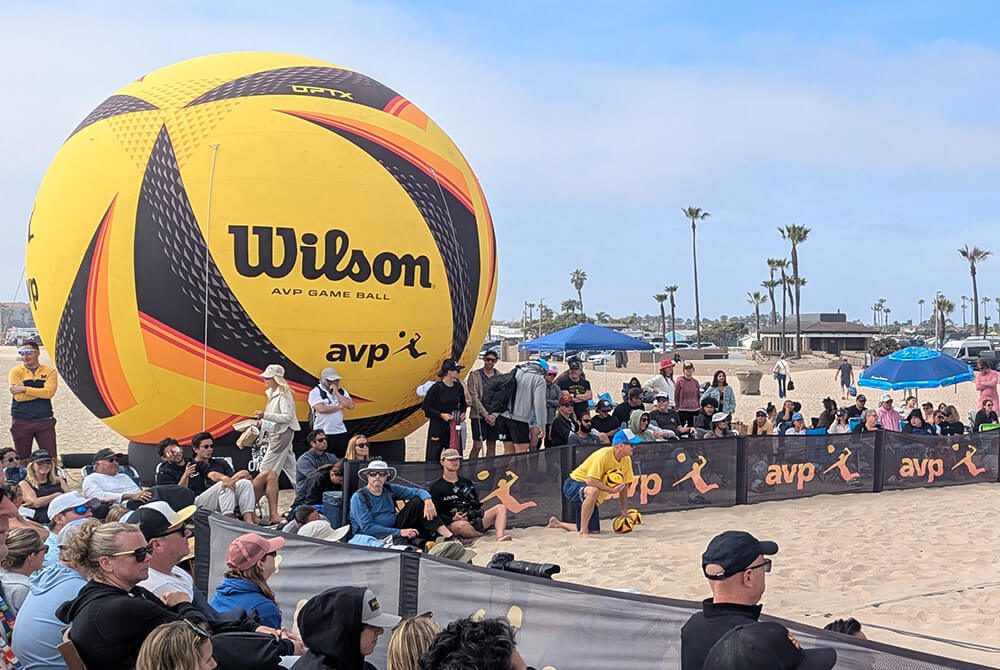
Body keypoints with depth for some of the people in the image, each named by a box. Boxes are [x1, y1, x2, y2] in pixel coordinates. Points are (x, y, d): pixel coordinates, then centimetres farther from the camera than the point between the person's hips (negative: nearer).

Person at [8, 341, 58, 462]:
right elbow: (19, 397, -13)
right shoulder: (16, 371, 0)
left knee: (51, 458, 1)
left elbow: (49, 392, -14)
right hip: (21, 422, 0)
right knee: (23, 459, 9)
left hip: (45, 421, 0)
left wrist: (25, 389, -15)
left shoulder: (49, 371, 3)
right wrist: (41, 392, -10)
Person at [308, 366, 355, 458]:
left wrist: (337, 393, -6)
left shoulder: (341, 391, 12)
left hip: (341, 432, 5)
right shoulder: (316, 392, -4)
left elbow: (350, 406, -2)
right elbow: (321, 409, -19)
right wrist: (339, 407, -7)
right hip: (323, 433, -5)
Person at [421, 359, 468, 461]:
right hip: (437, 427, -5)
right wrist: (441, 415, -17)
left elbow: (463, 403, 21)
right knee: (433, 457, -1)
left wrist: (463, 413, 2)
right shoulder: (437, 387, -14)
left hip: (454, 426, 5)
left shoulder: (458, 387, 3)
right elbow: (426, 407, -10)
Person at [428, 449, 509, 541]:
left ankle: (500, 538, -35)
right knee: (462, 525, -41)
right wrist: (452, 519, -19)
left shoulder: (467, 483, 24)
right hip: (453, 524, -6)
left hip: (474, 520, 6)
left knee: (500, 508, -12)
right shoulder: (435, 487, 5)